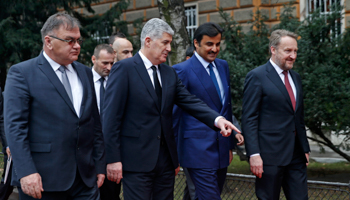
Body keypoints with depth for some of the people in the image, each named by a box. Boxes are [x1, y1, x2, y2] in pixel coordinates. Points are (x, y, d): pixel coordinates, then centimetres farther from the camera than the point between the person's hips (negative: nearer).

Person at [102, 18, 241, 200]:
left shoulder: (170, 73, 13)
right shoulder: (124, 69, -8)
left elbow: (190, 101, 4)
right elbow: (111, 116, -11)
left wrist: (217, 119, -14)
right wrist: (113, 159, -14)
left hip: (166, 158, 7)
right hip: (136, 159, -6)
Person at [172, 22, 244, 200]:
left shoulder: (223, 66, 12)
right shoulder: (182, 70, -9)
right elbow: (174, 112, -7)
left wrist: (231, 139, 19)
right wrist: (173, 153, -6)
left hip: (222, 150, 7)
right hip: (199, 151, -7)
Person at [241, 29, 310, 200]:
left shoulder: (295, 77, 16)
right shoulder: (257, 76, -7)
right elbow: (249, 119, -12)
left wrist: (305, 148, 17)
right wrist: (254, 154, -18)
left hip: (296, 155, 7)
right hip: (270, 154, -7)